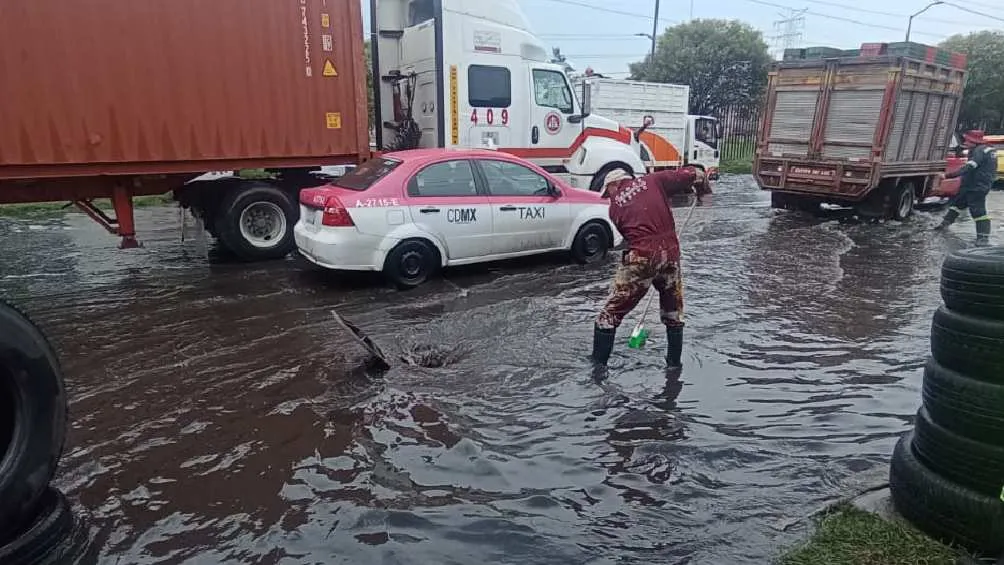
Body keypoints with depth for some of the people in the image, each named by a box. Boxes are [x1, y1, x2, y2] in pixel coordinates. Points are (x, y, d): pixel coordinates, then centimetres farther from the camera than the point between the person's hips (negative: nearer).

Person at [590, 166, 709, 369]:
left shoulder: (615, 206, 9)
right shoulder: (653, 181, 9)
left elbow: (631, 233, 13)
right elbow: (694, 174, 7)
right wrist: (702, 189, 28)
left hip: (641, 257, -3)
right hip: (670, 252, 3)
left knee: (611, 313, 8)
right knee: (674, 313, 23)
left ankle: (598, 366, 11)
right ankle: (674, 363, 31)